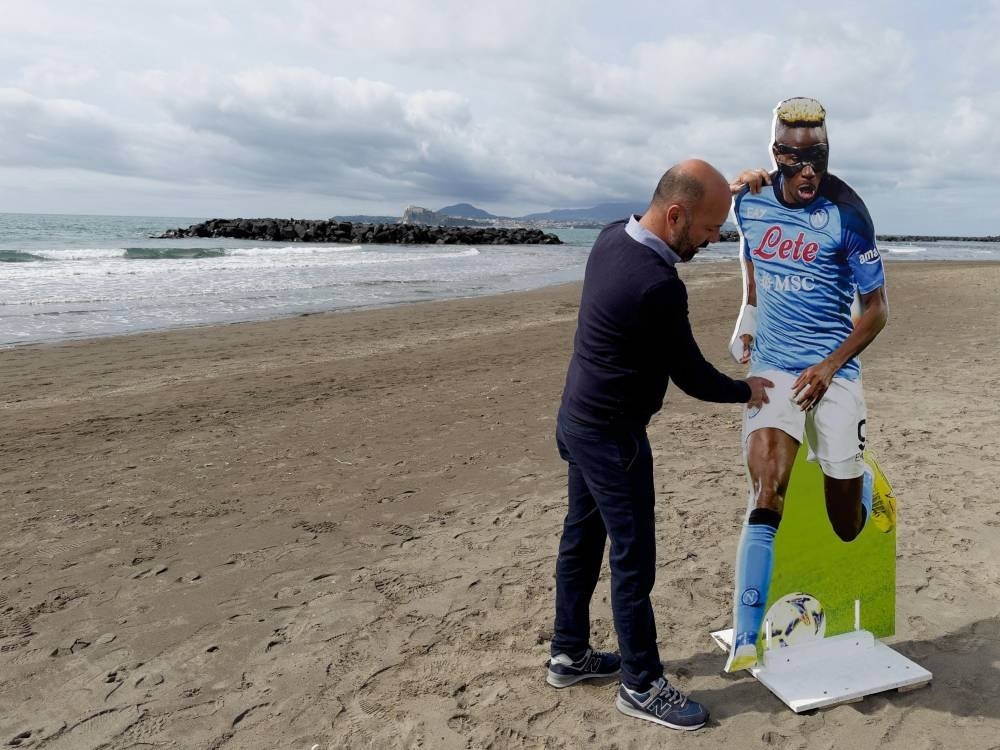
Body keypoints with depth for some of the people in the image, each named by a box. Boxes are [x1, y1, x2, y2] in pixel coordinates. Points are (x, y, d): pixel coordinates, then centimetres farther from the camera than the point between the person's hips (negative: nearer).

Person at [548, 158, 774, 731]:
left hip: (579, 420, 10)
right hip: (613, 436, -10)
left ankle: (570, 654, 35)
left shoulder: (612, 236, -1)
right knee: (634, 560, 3)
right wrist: (747, 391, 4)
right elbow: (692, 377, -15)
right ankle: (642, 685, 20)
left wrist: (736, 188, 13)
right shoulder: (657, 287, -28)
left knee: (582, 537, 19)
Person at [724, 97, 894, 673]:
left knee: (847, 525, 5)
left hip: (831, 369, -2)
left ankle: (863, 480, 44)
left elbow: (877, 308, -5)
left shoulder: (846, 213, -10)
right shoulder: (750, 199, 0)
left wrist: (830, 365, -14)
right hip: (770, 366, 2)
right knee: (766, 495, -15)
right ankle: (747, 639, -9)